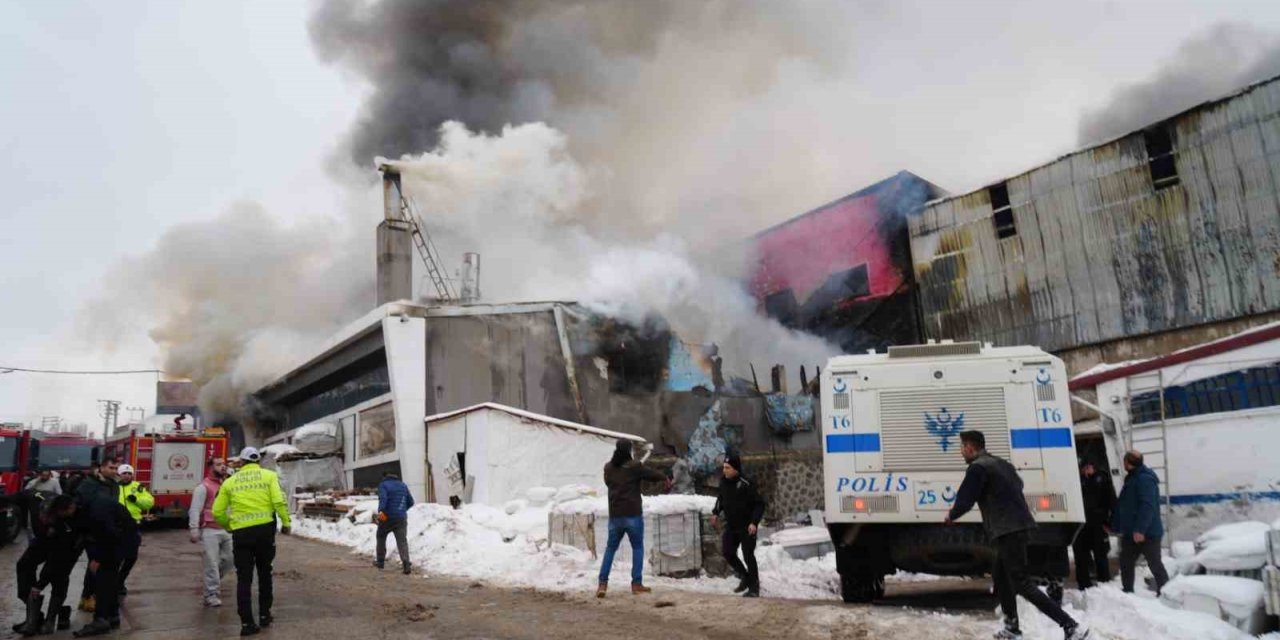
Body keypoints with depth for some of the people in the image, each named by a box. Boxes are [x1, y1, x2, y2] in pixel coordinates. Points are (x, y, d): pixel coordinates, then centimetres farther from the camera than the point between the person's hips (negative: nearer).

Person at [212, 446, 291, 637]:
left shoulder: (230, 482, 9)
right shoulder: (269, 475, 3)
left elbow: (217, 512, 7)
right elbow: (279, 501, -10)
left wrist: (229, 526, 25)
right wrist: (286, 523, -1)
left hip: (240, 532, 1)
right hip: (264, 529, 0)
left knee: (244, 578, 6)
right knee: (264, 573, 17)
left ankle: (247, 623, 2)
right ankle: (264, 615, 23)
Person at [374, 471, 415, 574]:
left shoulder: (383, 485, 0)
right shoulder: (403, 485, 16)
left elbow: (383, 498, -21)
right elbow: (410, 502, 19)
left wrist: (381, 511, -35)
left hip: (387, 517, -3)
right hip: (401, 518, 3)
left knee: (381, 536, 21)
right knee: (402, 540, -3)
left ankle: (380, 561, 29)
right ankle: (406, 563, -22)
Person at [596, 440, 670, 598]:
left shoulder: (608, 468, 3)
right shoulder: (635, 466, -10)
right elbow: (652, 474, 2)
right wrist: (666, 478, 21)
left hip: (615, 515, 4)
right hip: (633, 514, -4)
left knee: (610, 548, 13)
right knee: (638, 548, 11)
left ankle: (603, 583, 3)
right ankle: (637, 583, 7)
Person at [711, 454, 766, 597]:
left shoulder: (745, 485, -21)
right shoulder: (724, 483, -1)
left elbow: (760, 504, -17)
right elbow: (721, 498, 20)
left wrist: (754, 522, -24)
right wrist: (716, 512, 9)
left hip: (747, 527, -6)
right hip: (731, 526, 6)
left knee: (748, 556, -2)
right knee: (727, 552, 3)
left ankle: (754, 587, 12)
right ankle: (744, 576, 26)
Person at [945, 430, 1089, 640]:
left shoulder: (977, 467, -11)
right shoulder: (1001, 463, 17)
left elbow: (965, 500, -12)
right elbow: (1017, 486, 29)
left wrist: (951, 515, 9)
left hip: (1008, 531, -10)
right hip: (1018, 526, 10)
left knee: (1021, 584, -8)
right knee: (1000, 576, 19)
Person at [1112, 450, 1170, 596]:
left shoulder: (1145, 479, -16)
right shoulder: (1132, 479, 16)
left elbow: (1147, 506, -26)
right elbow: (1121, 505, 21)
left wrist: (1140, 529, -29)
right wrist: (1115, 526, 22)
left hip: (1147, 533, -10)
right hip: (1131, 532, 10)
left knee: (1155, 564, -1)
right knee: (1126, 563, 12)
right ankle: (1127, 593, 19)